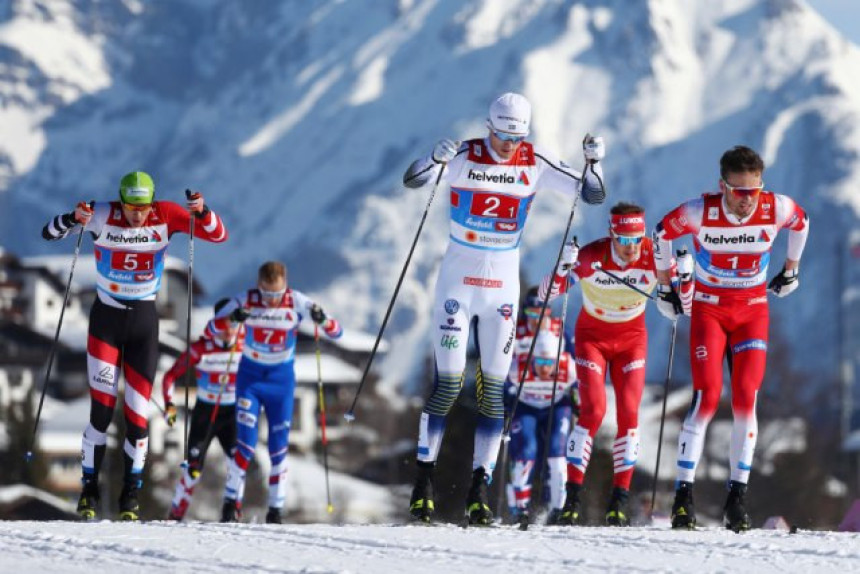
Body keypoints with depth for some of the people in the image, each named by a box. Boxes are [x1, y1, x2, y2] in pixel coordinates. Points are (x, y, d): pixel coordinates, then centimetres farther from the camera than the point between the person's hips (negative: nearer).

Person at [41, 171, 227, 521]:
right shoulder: (102, 216, -12)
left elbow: (218, 235, -9)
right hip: (105, 318, -1)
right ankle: (89, 489, 1)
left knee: (137, 413, 0)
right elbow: (48, 233, -10)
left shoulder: (165, 216, -10)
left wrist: (202, 212, -29)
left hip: (144, 321, 1)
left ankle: (131, 495, 14)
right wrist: (72, 219, -31)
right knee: (102, 409, -11)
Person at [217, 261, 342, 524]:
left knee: (279, 447, 1)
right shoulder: (246, 300, -14)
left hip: (281, 379, 1)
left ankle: (275, 510, 10)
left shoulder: (297, 302, -15)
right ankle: (232, 503, 0)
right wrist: (232, 318, -33)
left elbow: (336, 333, -13)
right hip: (250, 376, 0)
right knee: (246, 444, -11)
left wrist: (322, 320, -36)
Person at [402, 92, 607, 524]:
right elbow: (412, 180, -20)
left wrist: (593, 162, -22)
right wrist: (435, 160, -41)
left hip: (503, 286, 3)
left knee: (493, 388, 0)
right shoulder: (465, 156, -9)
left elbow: (593, 195, -2)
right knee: (448, 383, -7)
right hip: (458, 281, -2)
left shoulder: (534, 164, -2)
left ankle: (479, 489, 4)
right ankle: (423, 482, 2)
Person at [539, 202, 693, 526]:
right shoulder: (591, 257, -27)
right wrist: (564, 267, -42)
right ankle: (572, 498, -11)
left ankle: (619, 502, -5)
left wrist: (685, 276, -32)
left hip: (631, 339, 2)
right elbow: (546, 294, -24)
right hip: (592, 338, -2)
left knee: (629, 414, -11)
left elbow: (683, 306, -12)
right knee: (593, 411, -18)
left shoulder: (654, 258, -21)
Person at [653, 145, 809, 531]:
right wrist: (664, 283, 8)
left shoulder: (775, 209, -15)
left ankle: (737, 497, -2)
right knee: (707, 397, -16)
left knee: (745, 400, -10)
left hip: (753, 311, 2)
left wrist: (791, 269, 19)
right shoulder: (700, 212, -19)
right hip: (708, 310, -2)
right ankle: (684, 495, -12)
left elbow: (801, 222, 10)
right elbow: (663, 232, 1)